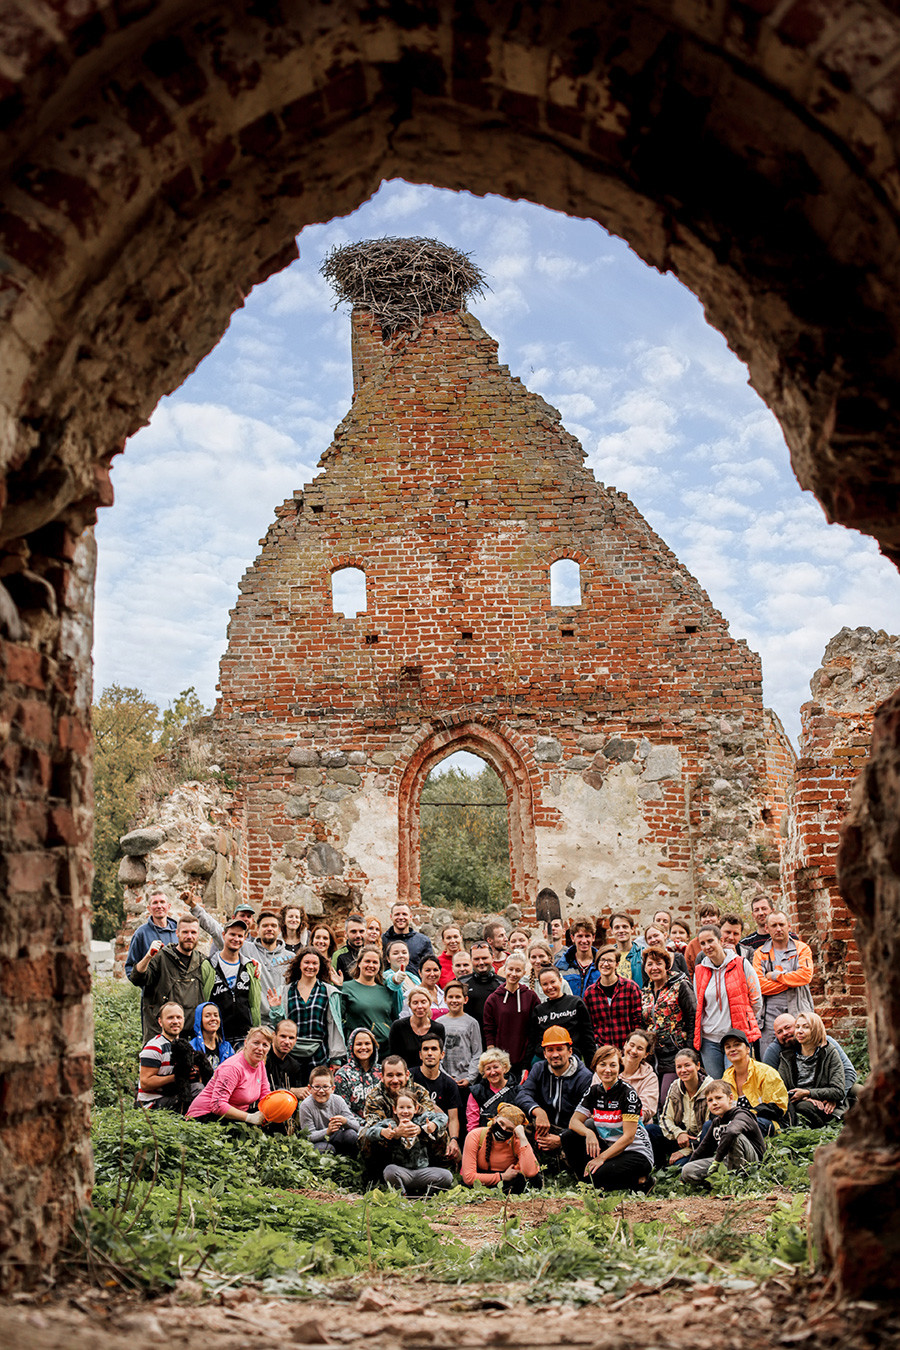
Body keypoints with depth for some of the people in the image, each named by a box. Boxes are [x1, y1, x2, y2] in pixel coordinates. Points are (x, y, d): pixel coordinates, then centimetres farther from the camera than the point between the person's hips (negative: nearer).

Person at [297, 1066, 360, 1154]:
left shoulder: (338, 1101, -11)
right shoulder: (306, 1106, -18)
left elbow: (357, 1126, -12)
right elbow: (308, 1136, -18)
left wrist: (345, 1121, -36)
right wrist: (327, 1131, -36)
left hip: (335, 1139, 3)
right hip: (317, 1141, -3)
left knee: (351, 1134, -25)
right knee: (327, 1148, -34)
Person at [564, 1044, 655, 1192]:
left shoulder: (628, 1093, -15)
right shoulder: (594, 1091, 3)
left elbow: (628, 1137, -19)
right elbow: (574, 1121, -2)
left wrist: (601, 1158, -26)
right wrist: (588, 1133, -25)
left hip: (636, 1153, -6)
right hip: (608, 1147, 6)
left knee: (599, 1176, -31)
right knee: (569, 1137, -10)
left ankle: (641, 1181, -7)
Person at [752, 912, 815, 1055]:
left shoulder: (802, 949, 9)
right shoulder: (760, 953, 9)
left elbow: (805, 976, -9)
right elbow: (758, 984, -5)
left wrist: (775, 976, -5)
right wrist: (791, 980, -8)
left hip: (797, 1012, 0)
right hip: (770, 1014, 0)